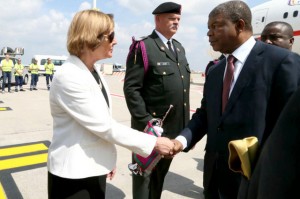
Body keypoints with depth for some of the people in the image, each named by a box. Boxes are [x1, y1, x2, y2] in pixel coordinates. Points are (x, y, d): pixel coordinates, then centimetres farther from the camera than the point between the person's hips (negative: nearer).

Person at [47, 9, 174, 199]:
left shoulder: (94, 70, 4)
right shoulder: (69, 77, -23)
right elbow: (105, 126, -23)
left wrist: (108, 159, 14)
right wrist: (154, 142, -18)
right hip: (72, 173, -7)